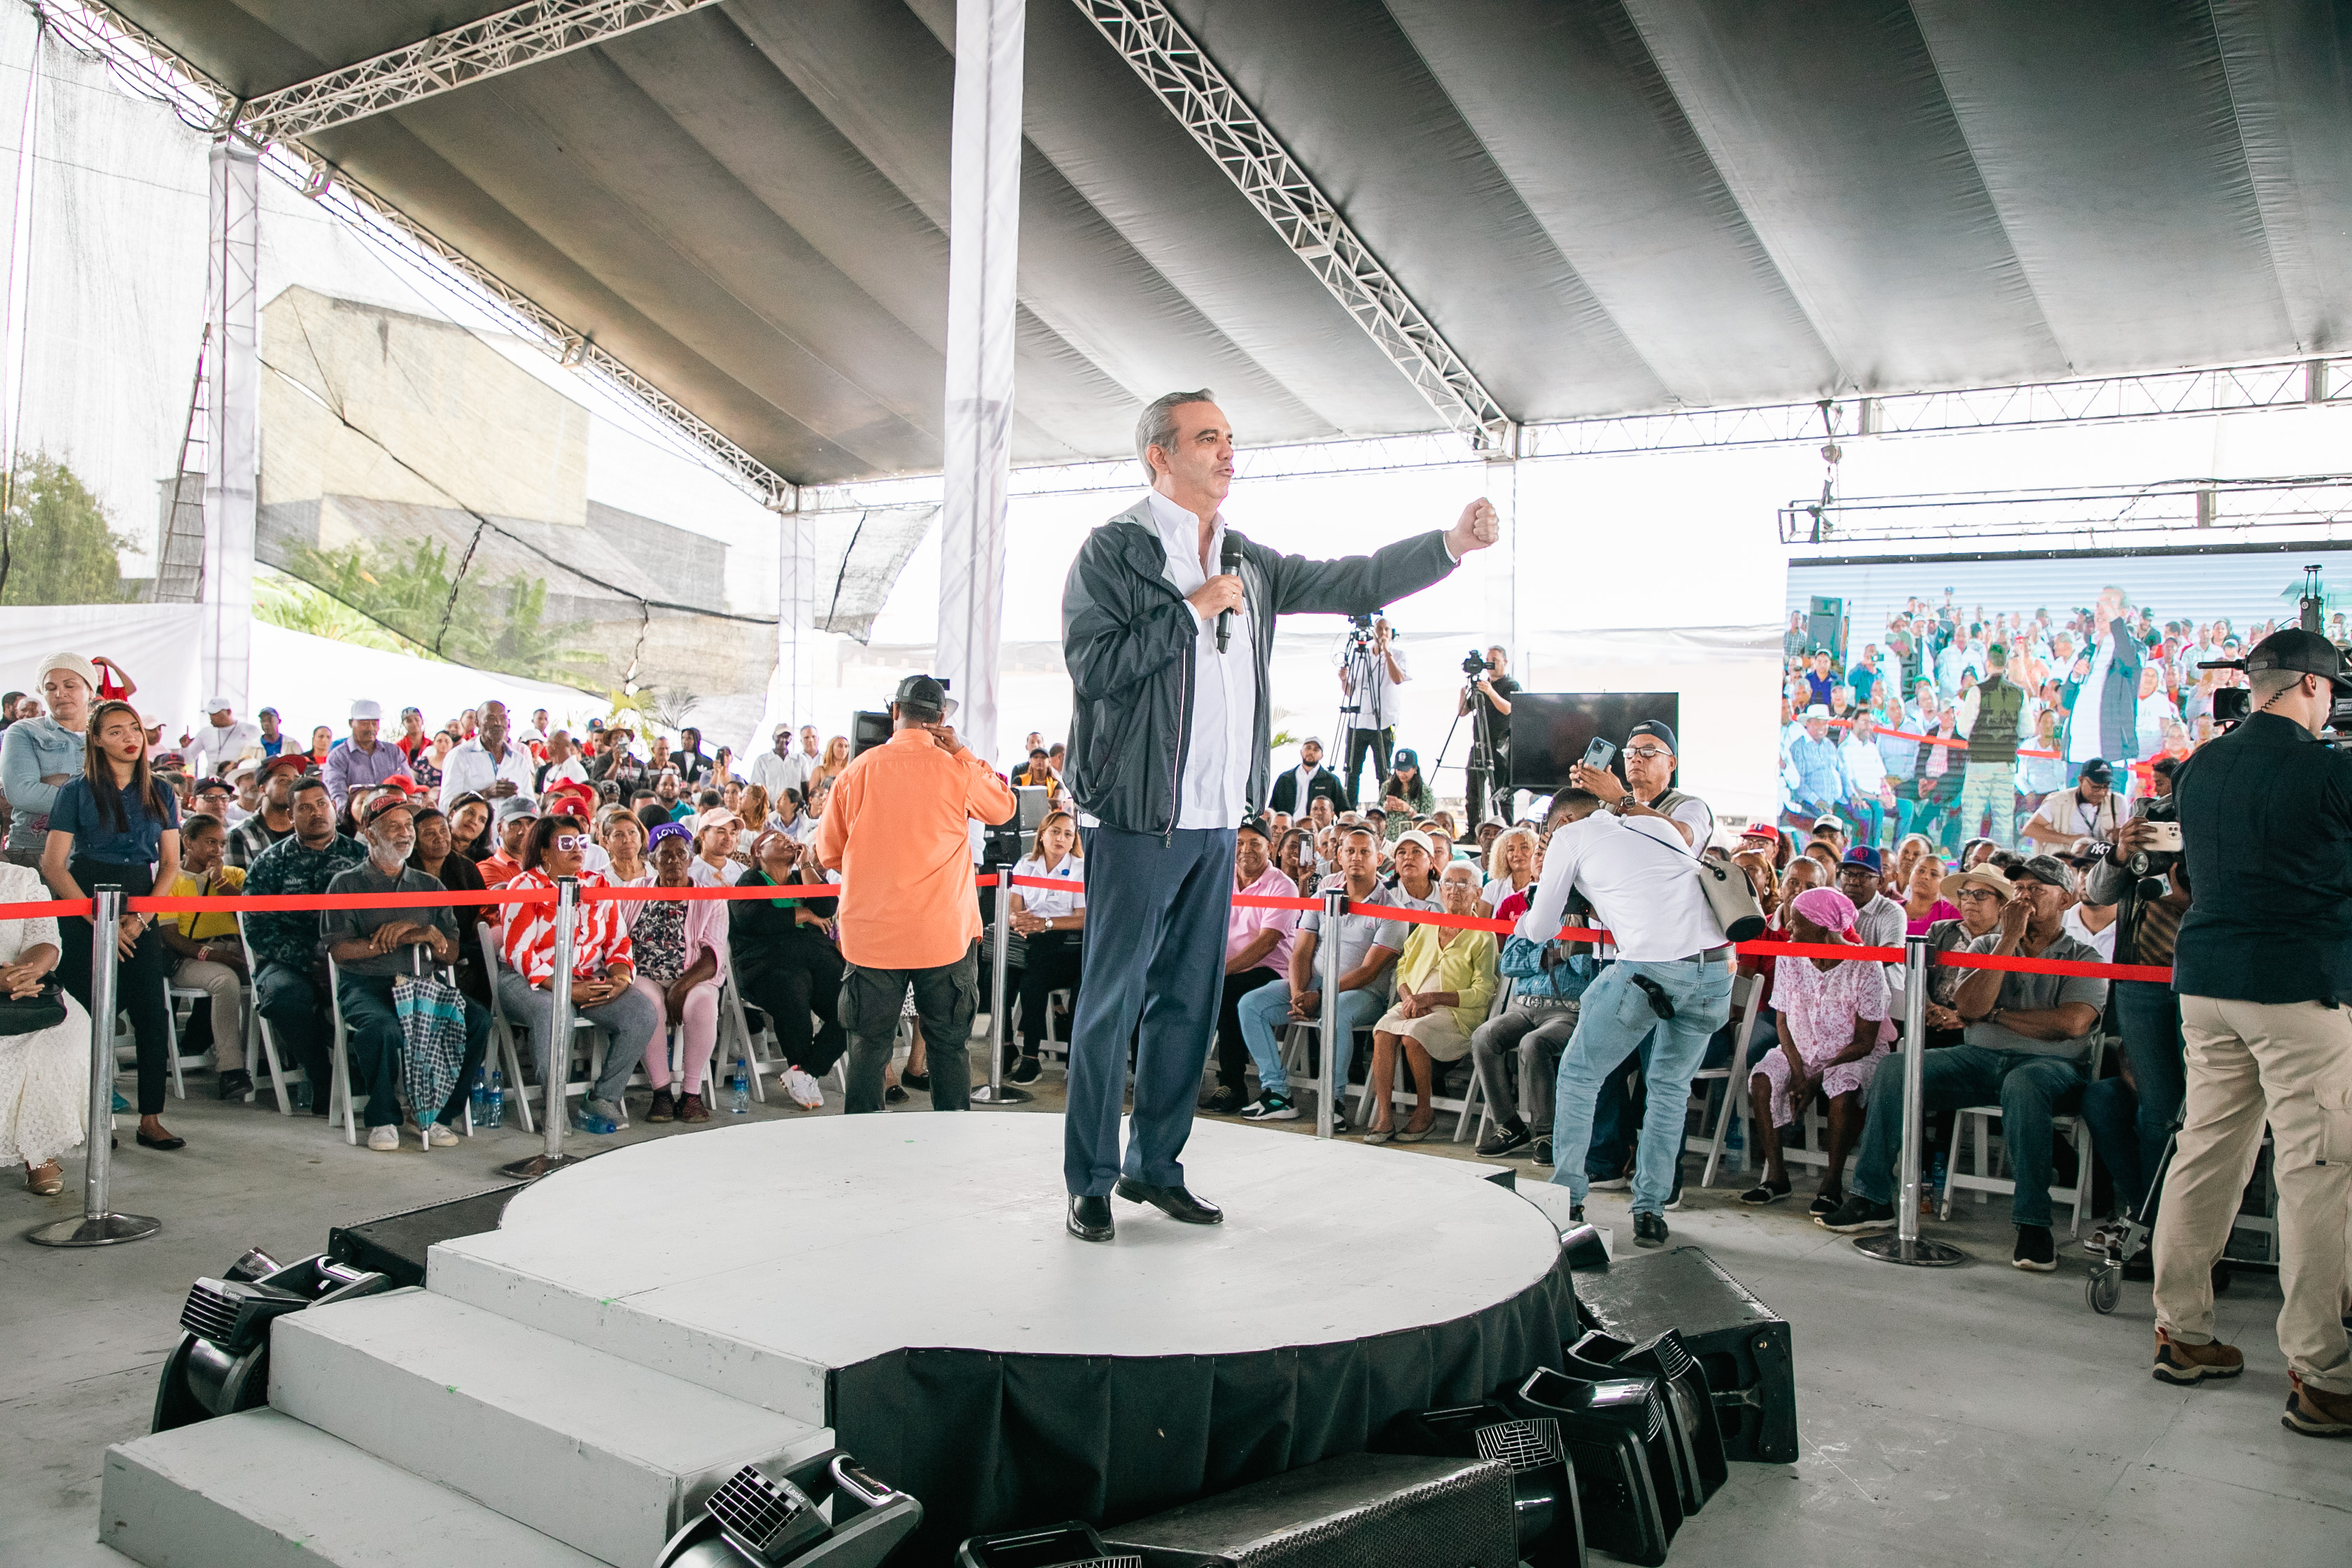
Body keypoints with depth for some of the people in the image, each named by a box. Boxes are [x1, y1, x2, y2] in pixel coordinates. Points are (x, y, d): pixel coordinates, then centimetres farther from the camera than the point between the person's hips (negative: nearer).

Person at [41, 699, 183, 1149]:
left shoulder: (160, 795, 10)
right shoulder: (76, 791, 1)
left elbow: (171, 863, 9)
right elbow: (54, 866, -2)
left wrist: (142, 918, -5)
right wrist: (99, 921, -10)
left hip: (142, 915, 3)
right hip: (84, 915, -2)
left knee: (153, 1016, -5)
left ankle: (151, 1120, -1)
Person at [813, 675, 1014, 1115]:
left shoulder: (858, 770, -3)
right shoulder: (957, 771, -8)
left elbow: (828, 852, 7)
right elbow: (1004, 807, 14)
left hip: (871, 934, 1)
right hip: (945, 935, -1)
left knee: (868, 1045, 11)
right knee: (949, 1045, 11)